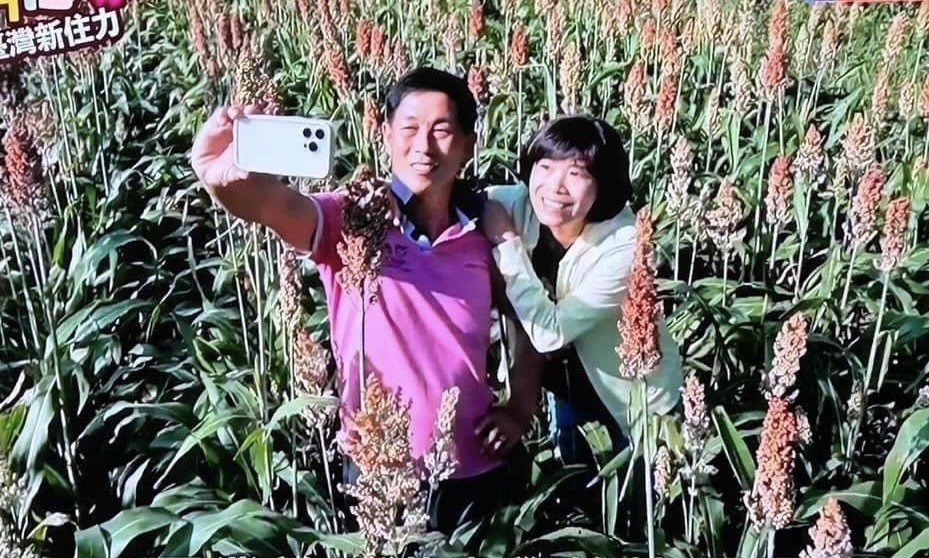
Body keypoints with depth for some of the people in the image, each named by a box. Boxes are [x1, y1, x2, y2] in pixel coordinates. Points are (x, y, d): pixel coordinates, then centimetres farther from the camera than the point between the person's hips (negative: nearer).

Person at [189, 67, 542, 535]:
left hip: (475, 470, 3)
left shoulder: (487, 228, -4)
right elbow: (275, 205, -34)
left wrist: (521, 409, 2)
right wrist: (223, 180, -55)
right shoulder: (352, 216, -14)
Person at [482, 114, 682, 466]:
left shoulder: (626, 245, -33)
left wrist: (506, 242, -34)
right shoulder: (512, 204, -21)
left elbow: (549, 333, -36)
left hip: (634, 392, -4)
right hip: (563, 379, 4)